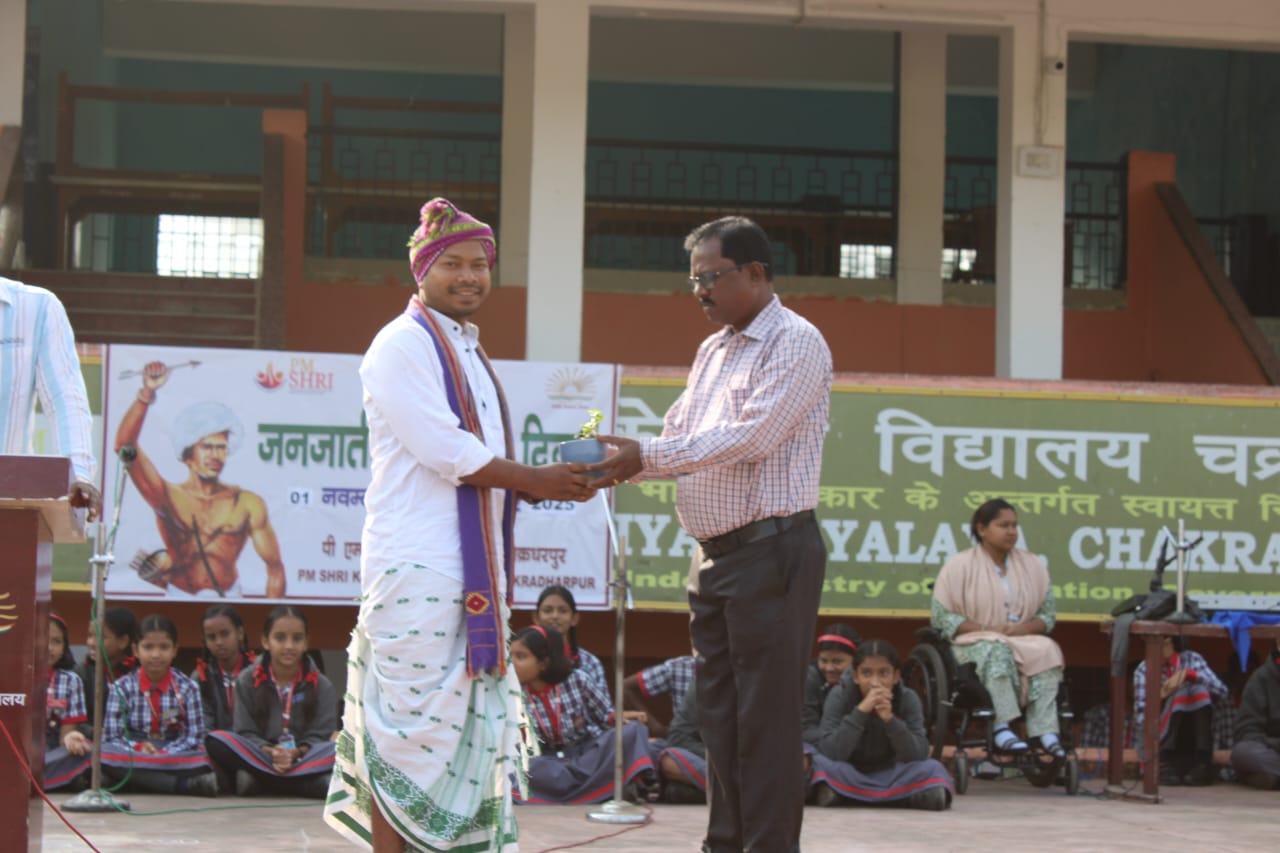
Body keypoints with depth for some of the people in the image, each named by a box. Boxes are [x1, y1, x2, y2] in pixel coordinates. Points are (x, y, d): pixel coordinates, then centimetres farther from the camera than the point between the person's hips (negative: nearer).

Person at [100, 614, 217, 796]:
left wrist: (164, 753, -16)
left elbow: (194, 737, 1)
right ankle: (184, 785, -39)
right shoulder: (122, 688, 5)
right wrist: (138, 747, -19)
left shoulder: (187, 688, 6)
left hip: (173, 759, 0)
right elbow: (111, 738, 0)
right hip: (132, 759, 1)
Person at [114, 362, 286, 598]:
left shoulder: (248, 505, 5)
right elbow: (125, 445, -8)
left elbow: (274, 567, 7)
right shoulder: (169, 497, 2)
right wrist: (147, 394, -17)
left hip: (228, 603, 0)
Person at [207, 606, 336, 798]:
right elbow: (245, 733, 0)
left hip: (304, 759, 0)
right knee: (216, 741, -26)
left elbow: (320, 735, -3)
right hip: (259, 758, 0)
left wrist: (298, 752, -24)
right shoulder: (247, 681, 7)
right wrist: (269, 752, -20)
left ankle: (259, 782, -38)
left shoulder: (321, 686, 6)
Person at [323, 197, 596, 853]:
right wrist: (533, 481, -11)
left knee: (472, 722, 8)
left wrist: (553, 481, 5)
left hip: (472, 571, 9)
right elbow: (439, 447, -16)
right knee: (410, 723, -8)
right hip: (416, 568, -9)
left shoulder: (469, 354, 21)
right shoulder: (402, 345, -7)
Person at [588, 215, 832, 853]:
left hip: (771, 552, -9)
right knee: (720, 715, 11)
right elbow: (678, 436, 17)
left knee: (766, 718, -7)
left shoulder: (796, 343, -9)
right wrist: (617, 462, -3)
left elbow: (751, 436, -20)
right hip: (715, 555, 9)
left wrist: (644, 455, -21)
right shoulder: (713, 351, 18)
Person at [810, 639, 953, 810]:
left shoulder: (908, 699, -12)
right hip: (848, 778, -1)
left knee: (932, 769, -24)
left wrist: (890, 719, -36)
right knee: (821, 764, -32)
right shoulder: (839, 697, -16)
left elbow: (919, 755, -22)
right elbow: (830, 753, -28)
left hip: (889, 776, 1)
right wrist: (861, 711, -37)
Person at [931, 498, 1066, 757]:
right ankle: (1002, 728, -47)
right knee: (997, 651, -38)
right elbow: (941, 617, -4)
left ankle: (1045, 730, -40)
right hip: (971, 644, -3)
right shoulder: (959, 565, 2)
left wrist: (1025, 628, -11)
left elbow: (1048, 615, 12)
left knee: (1047, 650, -29)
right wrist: (987, 630, -14)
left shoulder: (1032, 565, 14)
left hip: (1023, 639, 3)